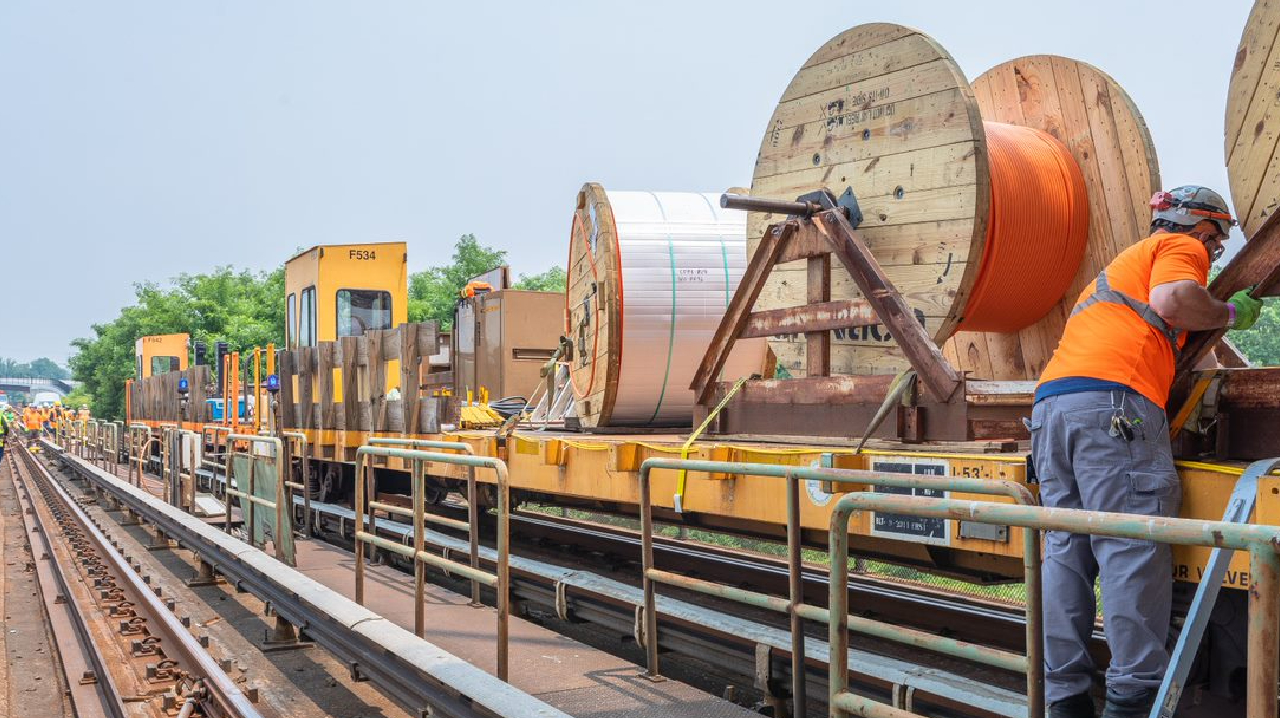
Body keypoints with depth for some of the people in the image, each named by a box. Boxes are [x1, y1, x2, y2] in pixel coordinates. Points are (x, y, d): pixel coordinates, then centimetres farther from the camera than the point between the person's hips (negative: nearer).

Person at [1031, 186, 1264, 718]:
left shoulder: (1124, 262, 38)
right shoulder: (1181, 246, 12)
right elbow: (1171, 299, -9)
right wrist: (1230, 313, 6)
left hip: (1050, 401, 8)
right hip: (1115, 401, -8)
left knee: (1065, 550, 5)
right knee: (1133, 552, -9)